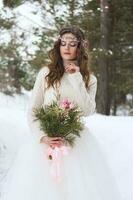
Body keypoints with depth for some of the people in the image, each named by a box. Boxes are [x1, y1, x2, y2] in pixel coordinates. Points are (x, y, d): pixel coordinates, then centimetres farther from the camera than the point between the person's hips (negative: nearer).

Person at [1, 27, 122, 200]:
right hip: (46, 140, 0)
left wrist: (76, 79, -10)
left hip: (77, 142, 1)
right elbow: (32, 112, 3)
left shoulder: (89, 79, 7)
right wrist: (42, 137, -12)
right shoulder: (46, 73, 4)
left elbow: (87, 111, -10)